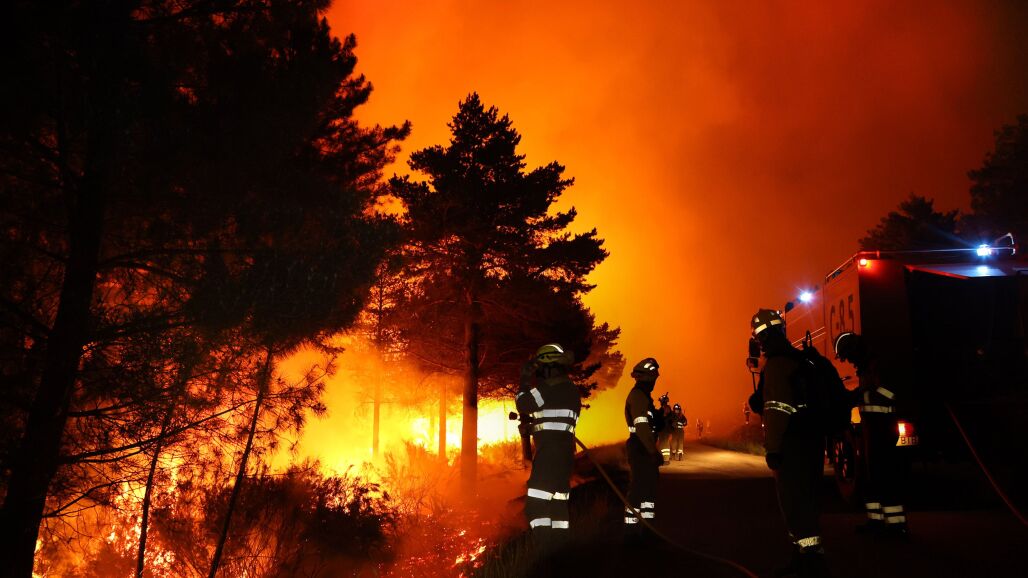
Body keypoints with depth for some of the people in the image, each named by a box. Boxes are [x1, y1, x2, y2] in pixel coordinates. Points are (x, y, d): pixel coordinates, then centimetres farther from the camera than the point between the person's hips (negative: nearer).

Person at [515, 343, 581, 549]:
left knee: (536, 502, -10)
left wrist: (525, 380, 5)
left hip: (549, 451, -10)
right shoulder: (571, 390, 15)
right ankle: (559, 543, 21)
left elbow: (523, 404, -8)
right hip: (566, 450, 10)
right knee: (558, 498, 17)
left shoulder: (548, 389, -14)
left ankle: (545, 545, -17)